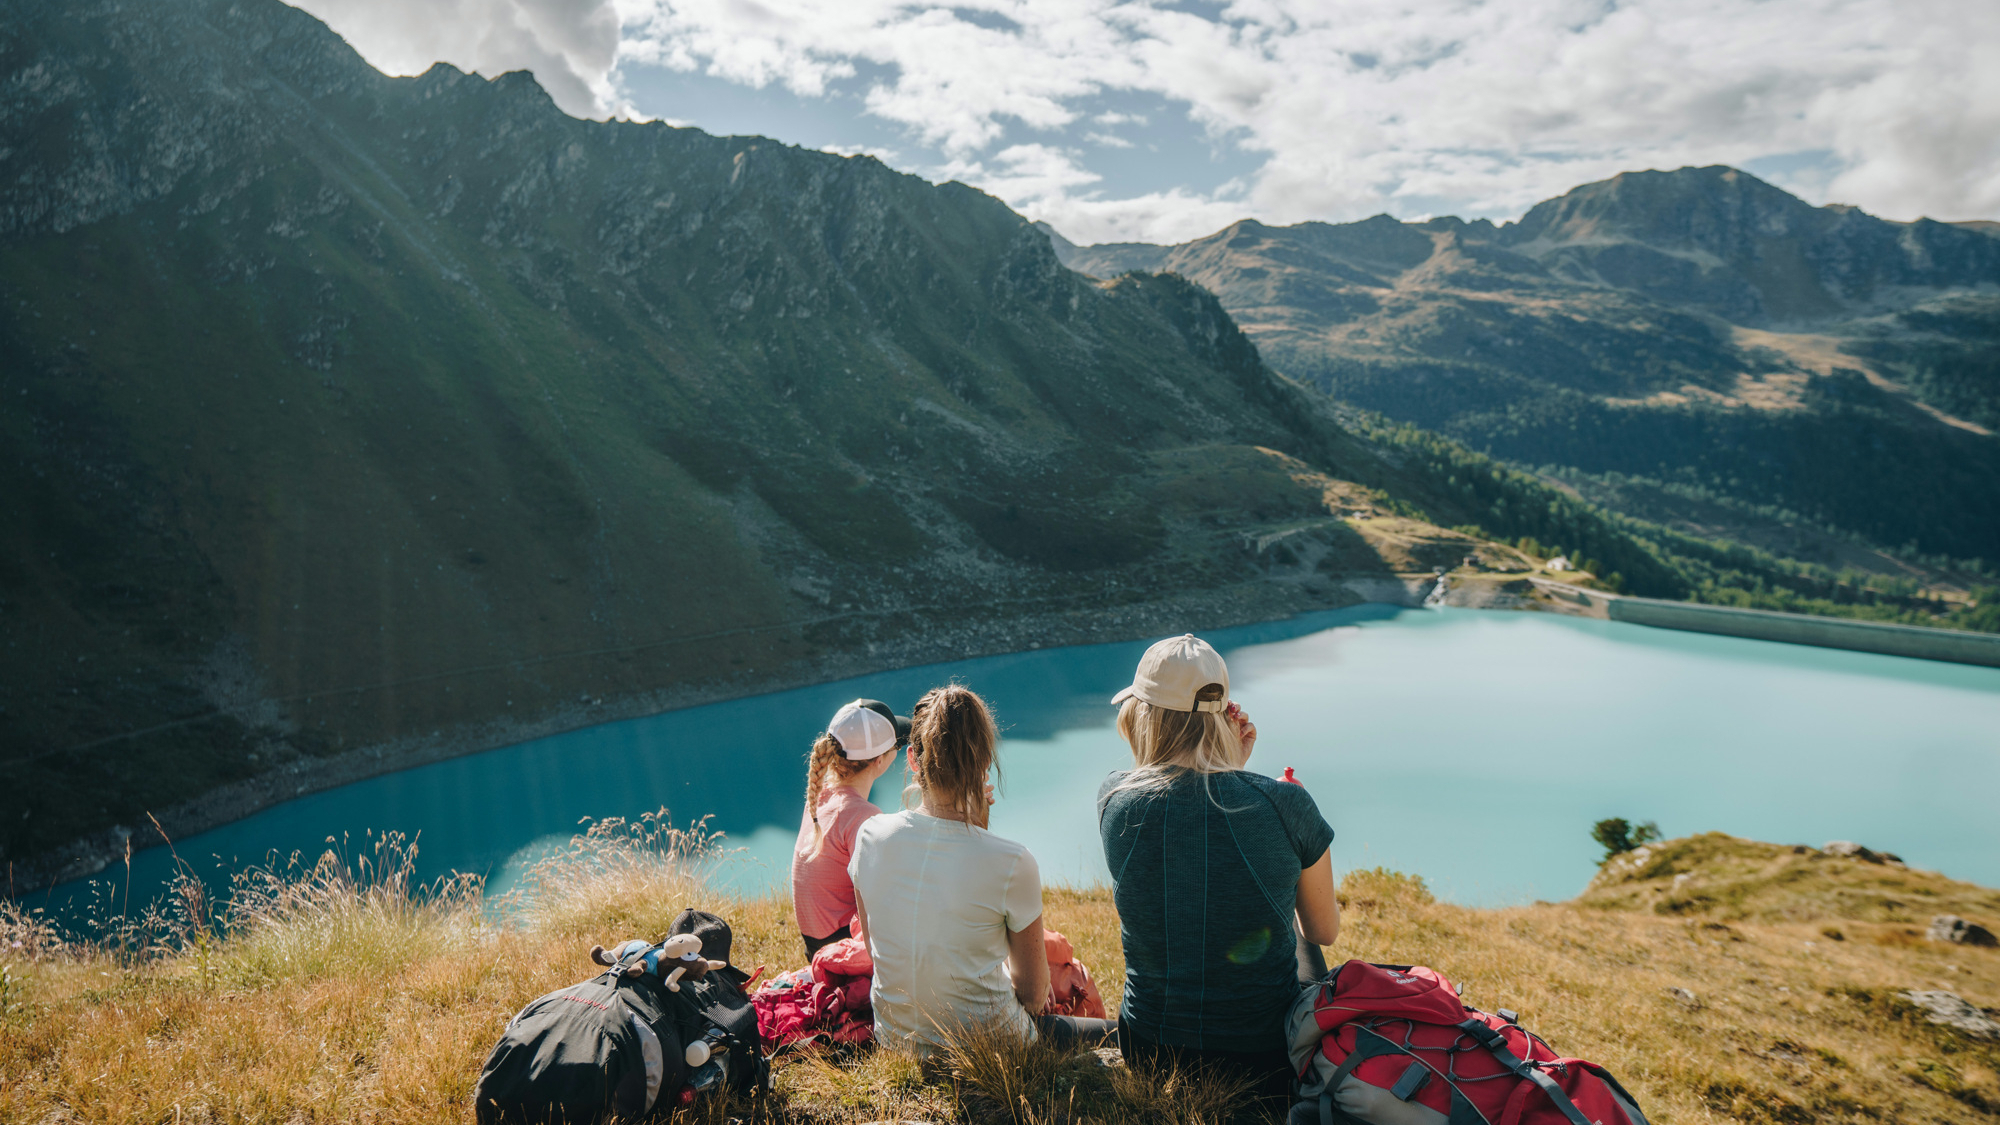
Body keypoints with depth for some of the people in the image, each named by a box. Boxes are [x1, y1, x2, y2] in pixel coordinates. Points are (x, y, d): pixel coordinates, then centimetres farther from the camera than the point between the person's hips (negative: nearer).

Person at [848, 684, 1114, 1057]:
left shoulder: (870, 836, -13)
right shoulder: (1011, 862, -25)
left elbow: (876, 949, 5)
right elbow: (1033, 993, -9)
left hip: (894, 1040, 5)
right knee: (1108, 1033, 20)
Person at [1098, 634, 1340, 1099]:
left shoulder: (1113, 798, -13)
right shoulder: (1286, 805, -18)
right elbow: (1326, 931, -1)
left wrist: (1231, 762, -1)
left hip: (1149, 1056, 2)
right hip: (1266, 1058, -2)